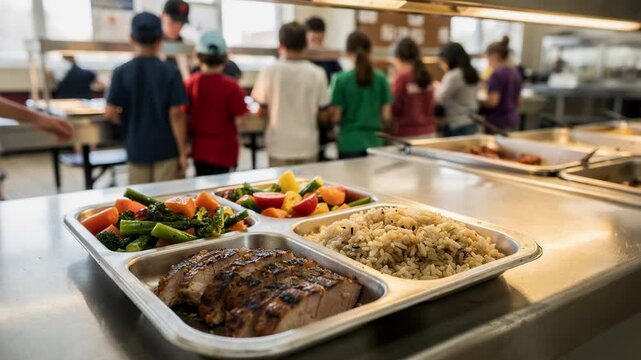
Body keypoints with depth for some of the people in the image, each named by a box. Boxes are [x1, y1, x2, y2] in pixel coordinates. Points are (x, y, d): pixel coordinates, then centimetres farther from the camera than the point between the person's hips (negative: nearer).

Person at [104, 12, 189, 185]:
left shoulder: (121, 72, -4)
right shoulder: (170, 72, -8)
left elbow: (110, 113, -6)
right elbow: (176, 114, -11)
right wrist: (182, 152, -6)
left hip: (136, 149, 2)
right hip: (166, 149, -1)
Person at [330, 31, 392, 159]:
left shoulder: (341, 79, -9)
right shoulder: (381, 78, -1)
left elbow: (336, 117, -8)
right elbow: (386, 116, 1)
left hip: (349, 143, -2)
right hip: (374, 142, 3)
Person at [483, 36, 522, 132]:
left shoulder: (497, 74, -16)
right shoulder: (515, 72, 11)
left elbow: (493, 102, -20)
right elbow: (518, 99, 17)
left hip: (498, 121, -9)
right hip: (513, 119, 9)